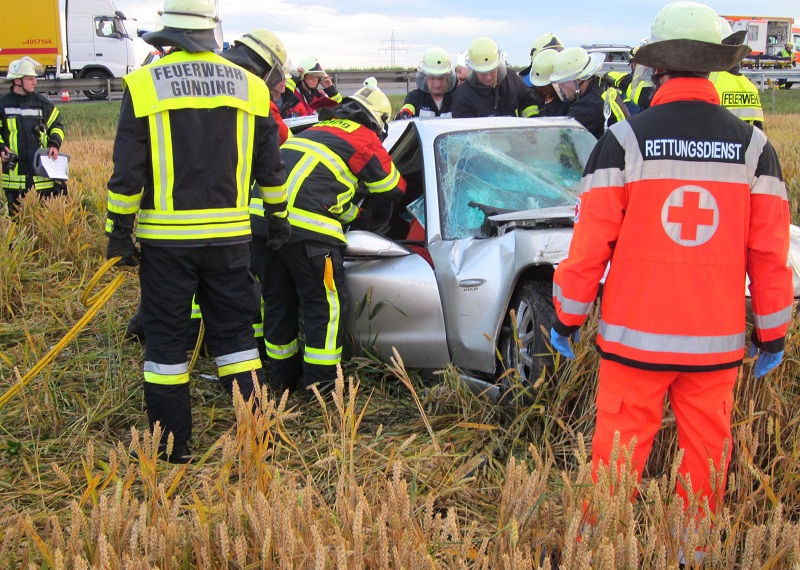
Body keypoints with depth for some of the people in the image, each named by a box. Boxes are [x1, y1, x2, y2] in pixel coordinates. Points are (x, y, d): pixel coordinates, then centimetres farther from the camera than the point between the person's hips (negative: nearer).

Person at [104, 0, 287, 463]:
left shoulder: (143, 85, -5)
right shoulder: (250, 86, 5)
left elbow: (127, 172, -7)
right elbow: (271, 168, 10)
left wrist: (120, 233, 1)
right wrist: (279, 218, 23)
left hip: (166, 235, -2)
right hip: (229, 235, 3)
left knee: (166, 337, 7)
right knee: (235, 331, 13)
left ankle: (172, 446, 14)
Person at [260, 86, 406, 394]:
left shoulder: (317, 130, 28)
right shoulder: (364, 139, 5)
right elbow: (393, 189, 14)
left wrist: (354, 213, 36)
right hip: (305, 227, -8)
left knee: (277, 300, 16)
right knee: (327, 305, 3)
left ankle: (283, 379, 28)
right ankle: (322, 384, 6)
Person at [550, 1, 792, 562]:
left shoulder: (624, 140, -8)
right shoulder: (753, 145, 0)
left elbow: (590, 244, -6)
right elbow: (770, 252, 3)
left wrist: (567, 318, 5)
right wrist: (772, 335, 12)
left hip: (635, 336, -2)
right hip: (718, 342, 2)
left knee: (619, 450, 7)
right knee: (706, 451, 14)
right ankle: (696, 551, 26)